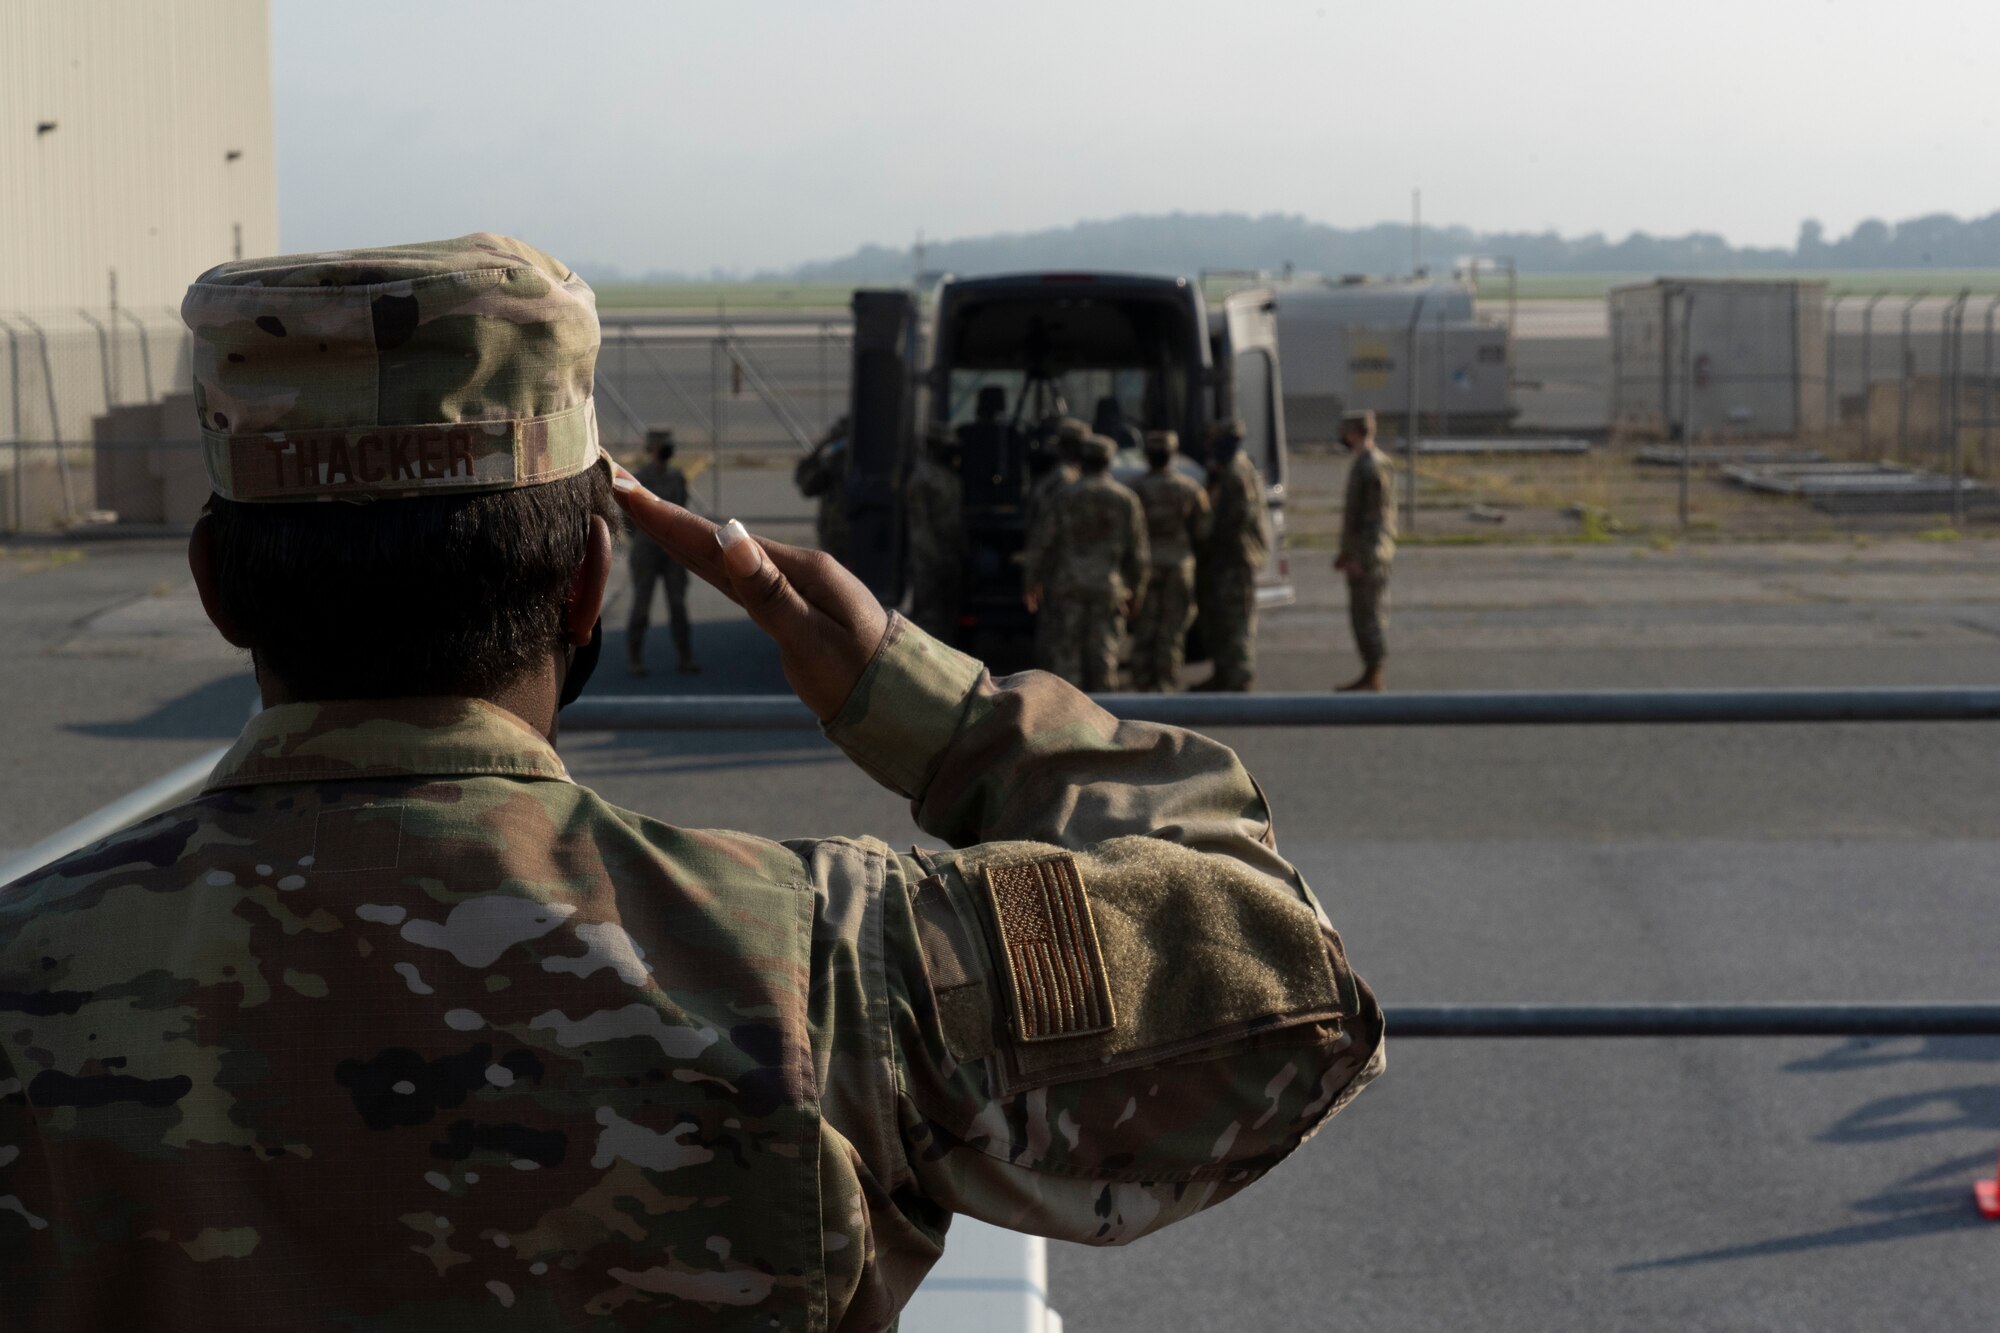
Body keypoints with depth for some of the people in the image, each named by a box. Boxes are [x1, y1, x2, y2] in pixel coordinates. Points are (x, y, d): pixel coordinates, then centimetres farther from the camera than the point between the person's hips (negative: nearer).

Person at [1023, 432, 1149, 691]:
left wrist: (1032, 582, 6)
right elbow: (1137, 552, 4)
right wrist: (1136, 592, 13)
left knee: (1063, 653, 2)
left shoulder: (1063, 497, -4)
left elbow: (1039, 542, -4)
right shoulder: (1126, 500, 2)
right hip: (1108, 590, 2)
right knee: (1103, 656, 6)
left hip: (1066, 587, -2)